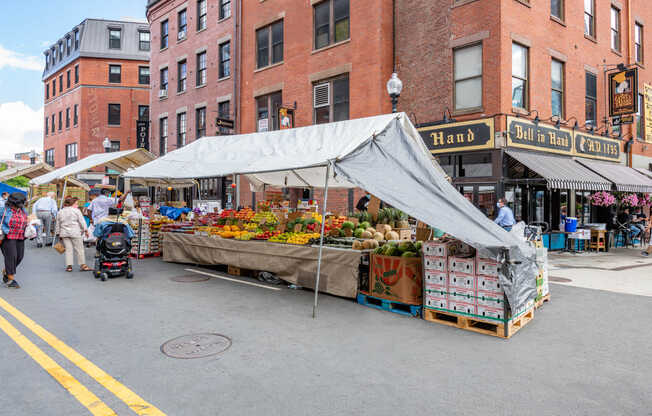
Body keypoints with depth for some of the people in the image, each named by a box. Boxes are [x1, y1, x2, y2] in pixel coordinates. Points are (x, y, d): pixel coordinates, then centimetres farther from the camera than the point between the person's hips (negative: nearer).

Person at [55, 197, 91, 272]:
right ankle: (82, 265, 2)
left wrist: (58, 234, 21)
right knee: (79, 249, 1)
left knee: (68, 249, 5)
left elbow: (58, 224, 16)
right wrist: (85, 230, 3)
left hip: (64, 233, 4)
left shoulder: (60, 212, 13)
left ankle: (69, 265, 1)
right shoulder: (76, 211, -2)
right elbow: (82, 221, -4)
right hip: (75, 233, -4)